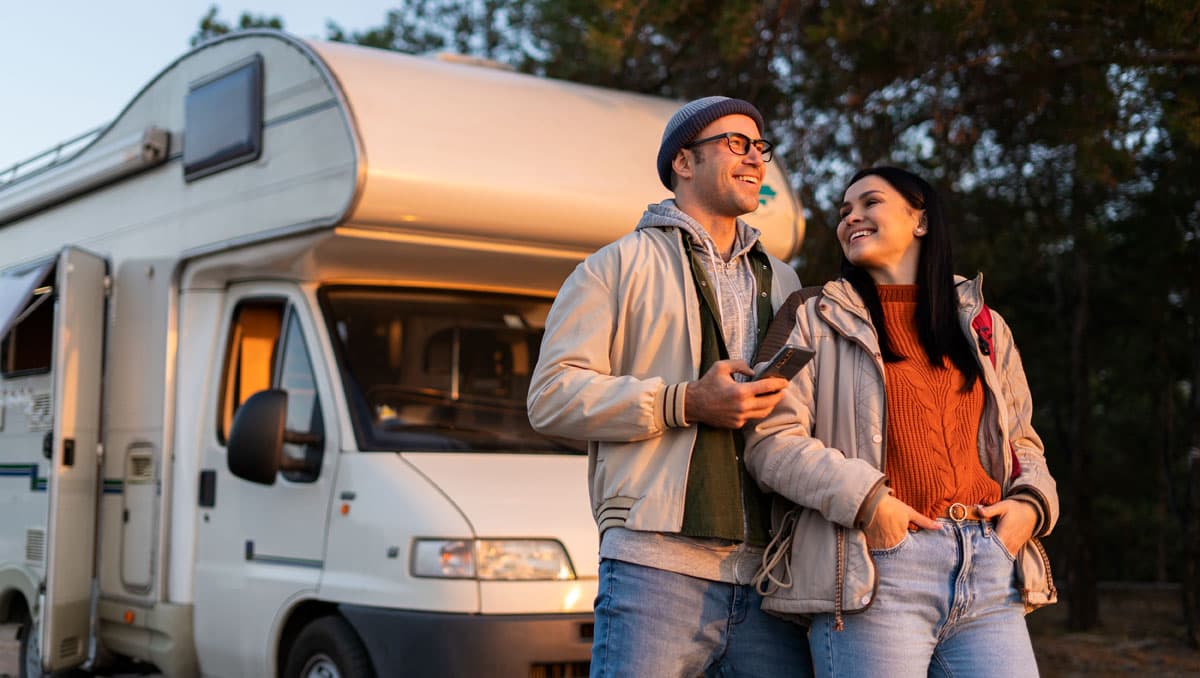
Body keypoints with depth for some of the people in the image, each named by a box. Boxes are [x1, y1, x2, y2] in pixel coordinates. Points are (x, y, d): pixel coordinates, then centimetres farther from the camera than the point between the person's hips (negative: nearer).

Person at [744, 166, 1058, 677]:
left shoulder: (984, 327, 21)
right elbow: (770, 440, -2)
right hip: (874, 569, -3)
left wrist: (1030, 502, 3)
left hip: (989, 566, 4)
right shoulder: (817, 322, 9)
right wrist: (865, 499, -14)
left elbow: (1022, 441, 25)